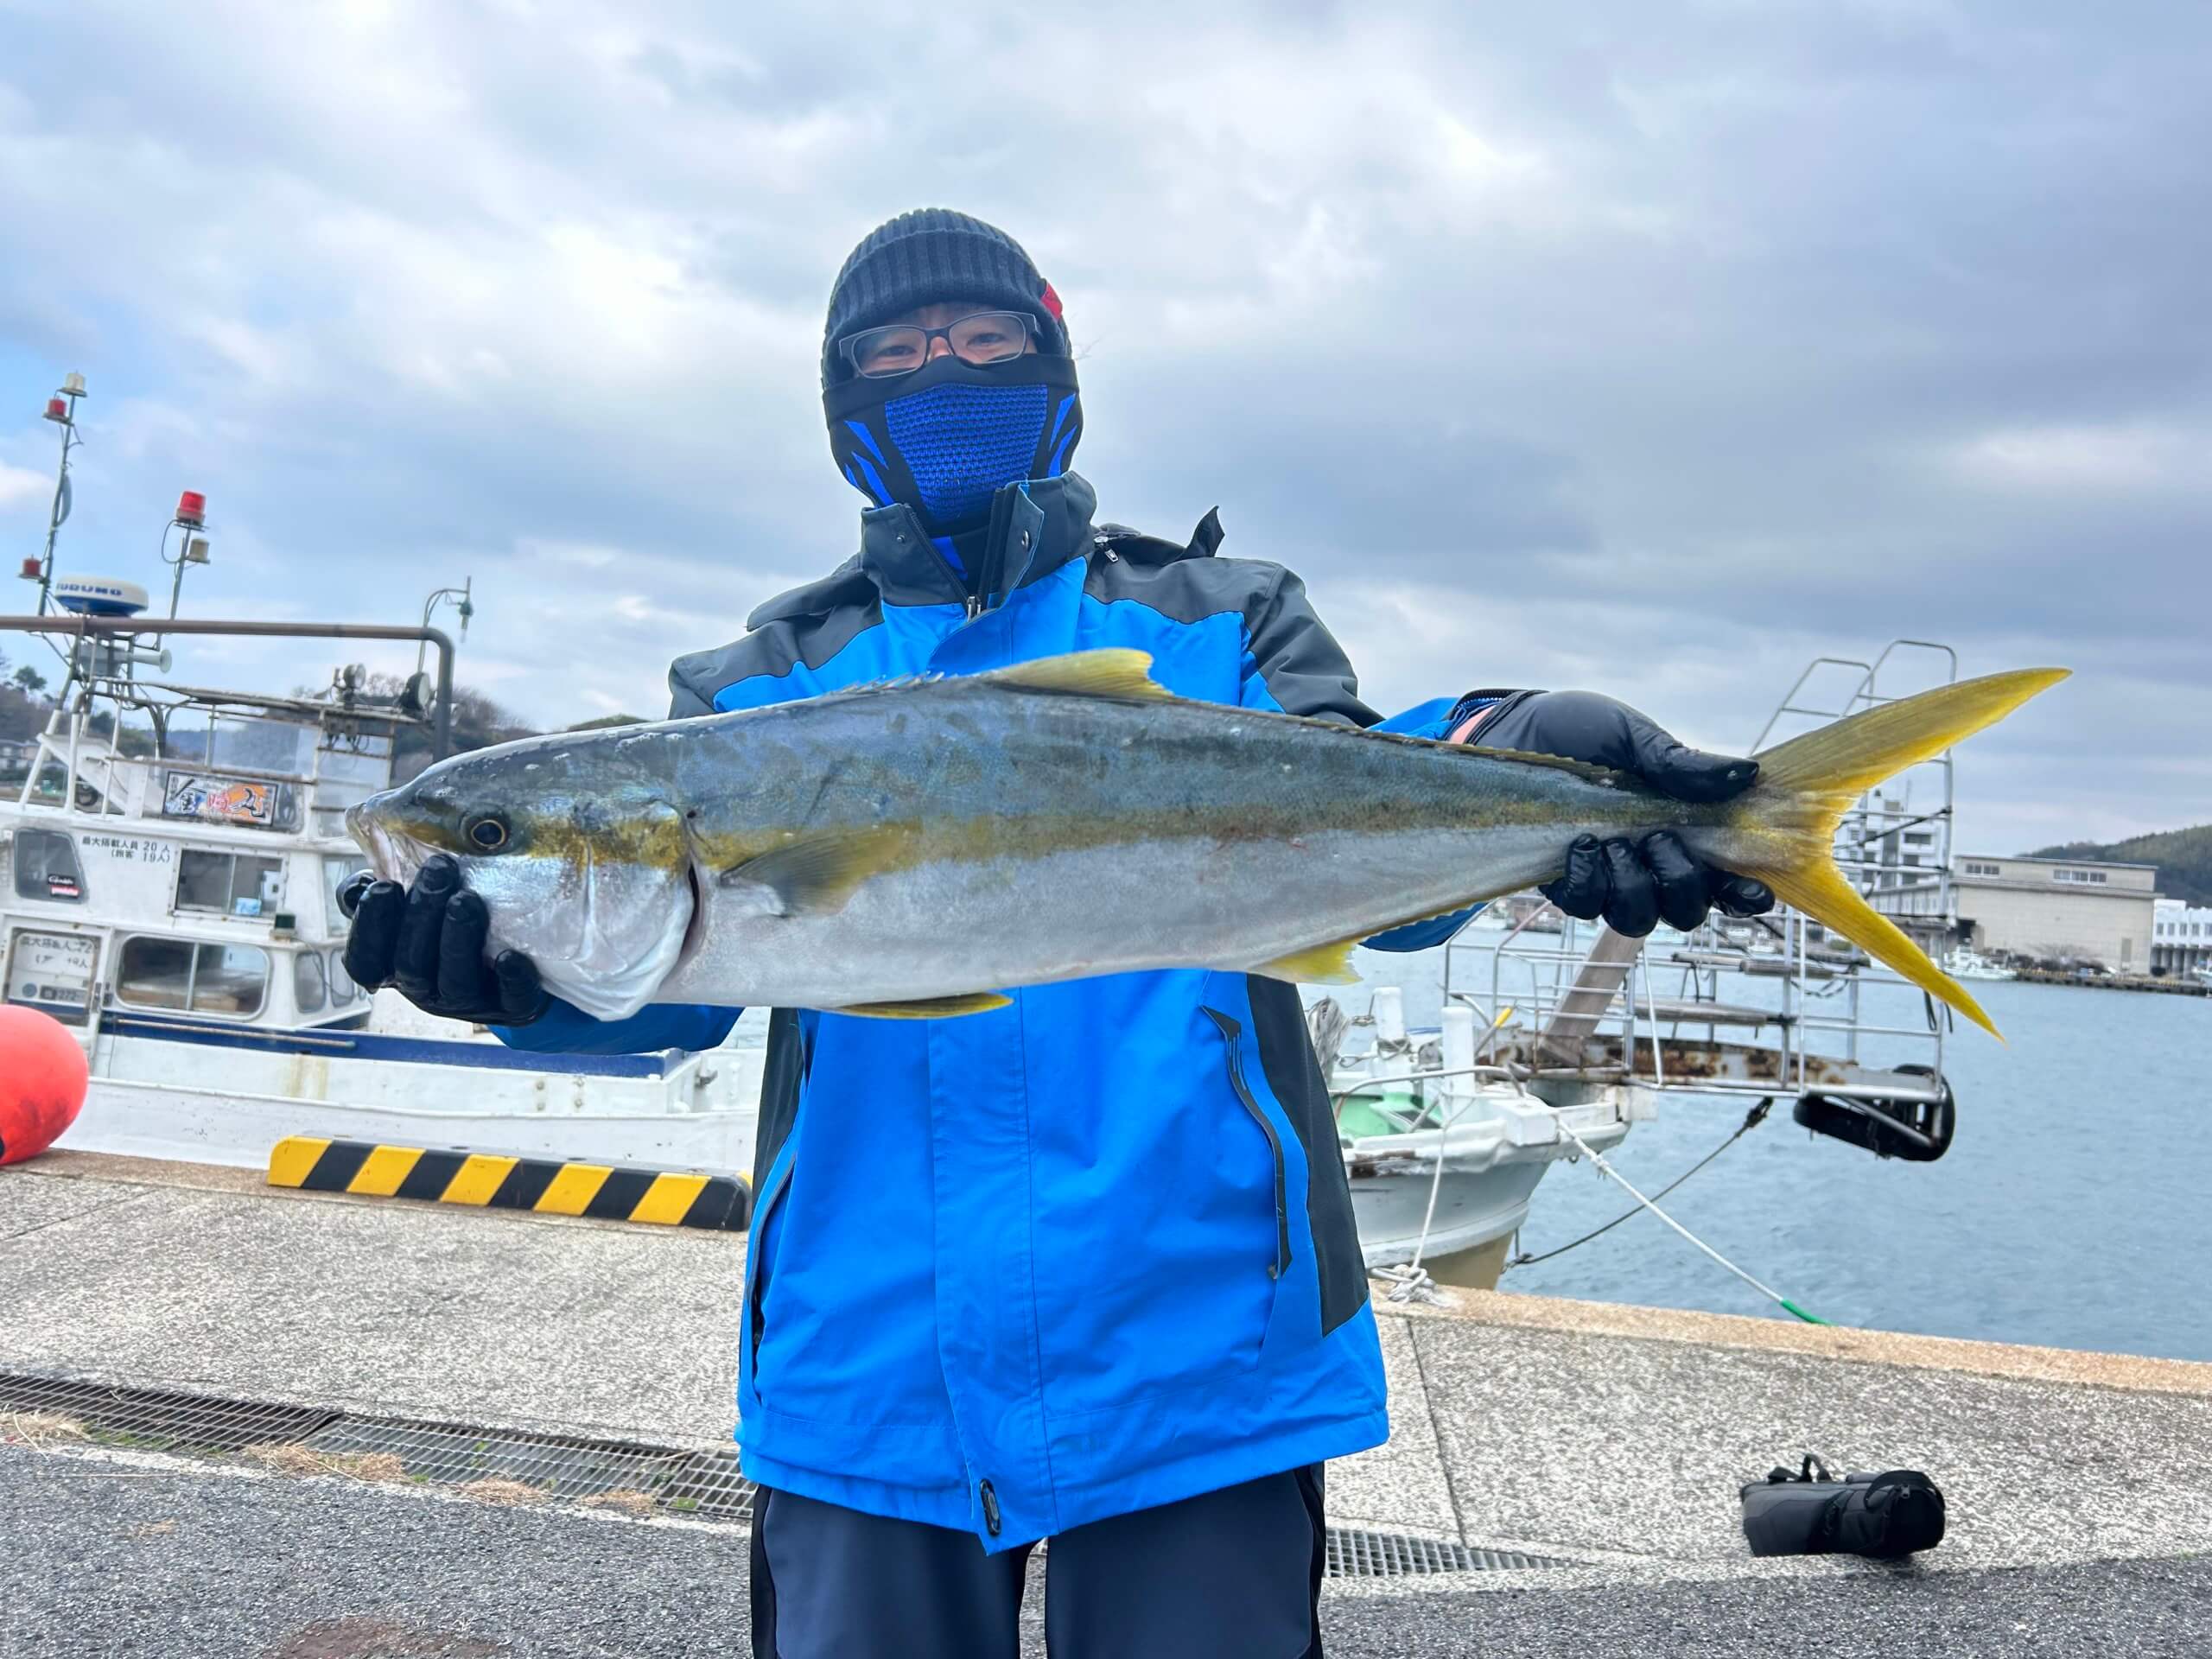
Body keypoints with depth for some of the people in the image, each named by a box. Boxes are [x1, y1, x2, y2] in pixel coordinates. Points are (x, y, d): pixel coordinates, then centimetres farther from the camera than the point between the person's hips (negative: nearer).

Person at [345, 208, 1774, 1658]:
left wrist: (1505, 760, -31)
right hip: (868, 1369, 2)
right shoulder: (764, 682, 11)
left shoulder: (1225, 625, 8)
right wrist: (526, 955, -23)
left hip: (1195, 1360, -1)